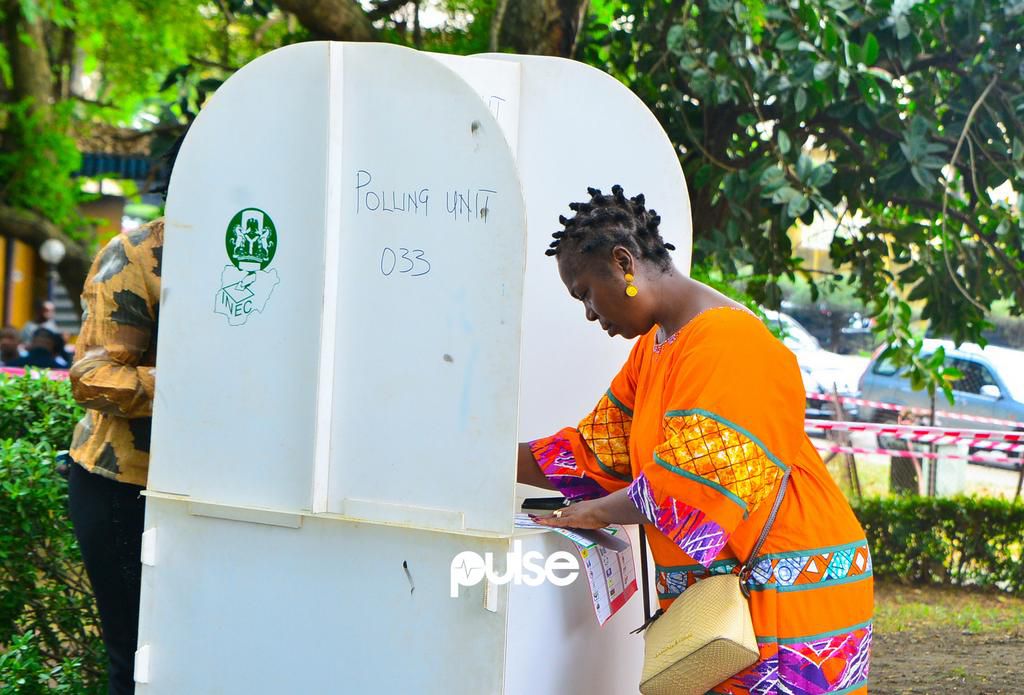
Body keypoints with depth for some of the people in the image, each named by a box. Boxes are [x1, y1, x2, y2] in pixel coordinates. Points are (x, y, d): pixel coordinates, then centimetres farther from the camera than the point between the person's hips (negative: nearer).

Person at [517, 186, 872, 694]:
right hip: (716, 593, 9)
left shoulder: (725, 340, -18)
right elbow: (597, 452, 14)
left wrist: (598, 512, -10)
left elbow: (688, 485, -23)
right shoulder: (653, 347, 15)